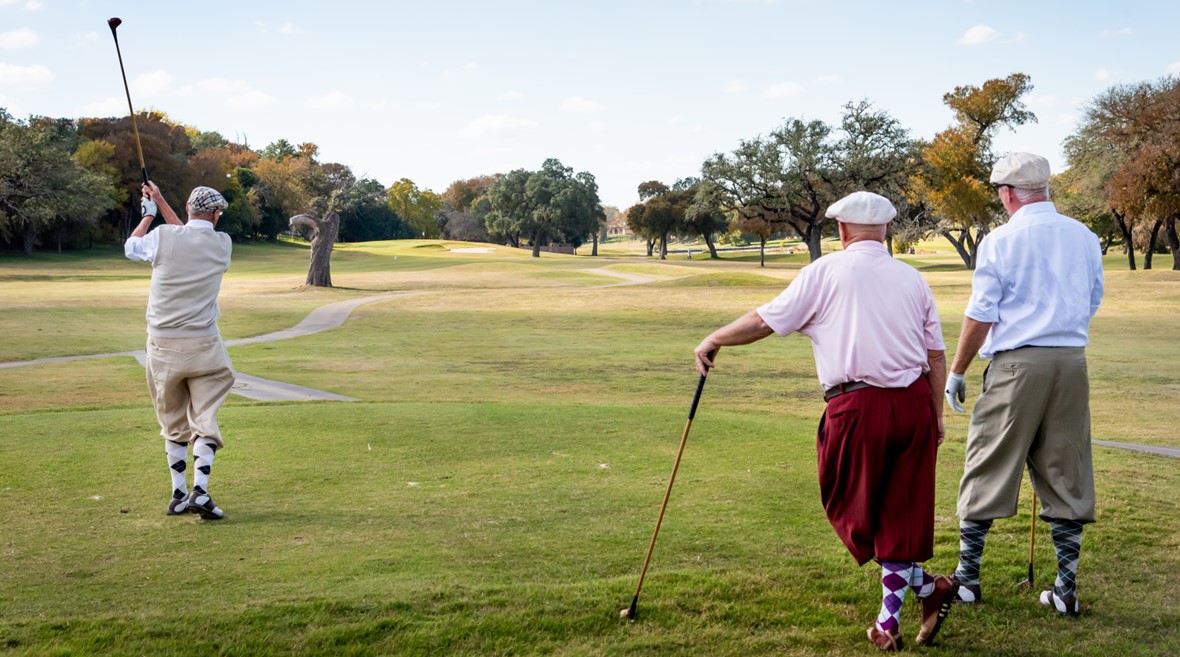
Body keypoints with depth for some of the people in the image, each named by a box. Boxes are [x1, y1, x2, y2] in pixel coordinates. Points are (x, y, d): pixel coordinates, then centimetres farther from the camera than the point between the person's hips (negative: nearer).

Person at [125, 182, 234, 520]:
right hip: (203, 346, -1)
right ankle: (200, 491, -13)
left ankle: (179, 495, 17)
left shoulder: (163, 236, -5)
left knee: (174, 423, 12)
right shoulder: (222, 244, -1)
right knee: (204, 420, 2)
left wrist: (149, 214, 30)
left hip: (163, 345, 1)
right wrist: (161, 204, 27)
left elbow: (130, 246, 17)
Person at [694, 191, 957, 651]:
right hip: (914, 403, 5)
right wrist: (936, 416, 20)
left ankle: (927, 586, 6)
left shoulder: (827, 271, 1)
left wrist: (712, 340, 15)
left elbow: (765, 321, 1)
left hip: (858, 406, -5)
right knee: (898, 511, 10)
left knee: (856, 510, 11)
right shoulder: (911, 278, 13)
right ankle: (890, 621, 14)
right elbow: (937, 356, 12)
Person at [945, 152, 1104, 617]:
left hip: (1017, 363, -4)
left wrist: (956, 372, 1)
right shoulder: (1085, 238, 9)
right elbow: (1092, 304, 19)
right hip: (1072, 363, 4)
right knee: (1066, 476, 9)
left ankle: (967, 578, 11)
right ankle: (1066, 588, 11)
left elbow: (980, 316, -7)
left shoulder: (1000, 242, -5)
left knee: (987, 471, 5)